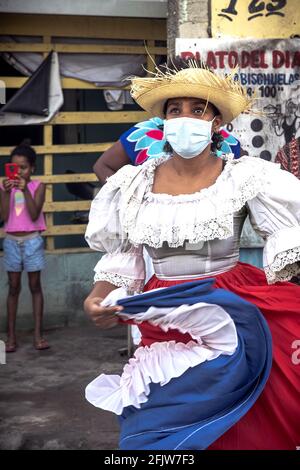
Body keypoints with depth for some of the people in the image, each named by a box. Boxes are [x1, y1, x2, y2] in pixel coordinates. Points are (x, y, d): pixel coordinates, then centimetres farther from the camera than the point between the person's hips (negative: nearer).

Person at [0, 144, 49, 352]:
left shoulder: (38, 186, -4)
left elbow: (34, 215, -14)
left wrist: (25, 190, -23)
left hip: (32, 241, -2)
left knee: (35, 286, 2)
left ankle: (38, 334, 5)